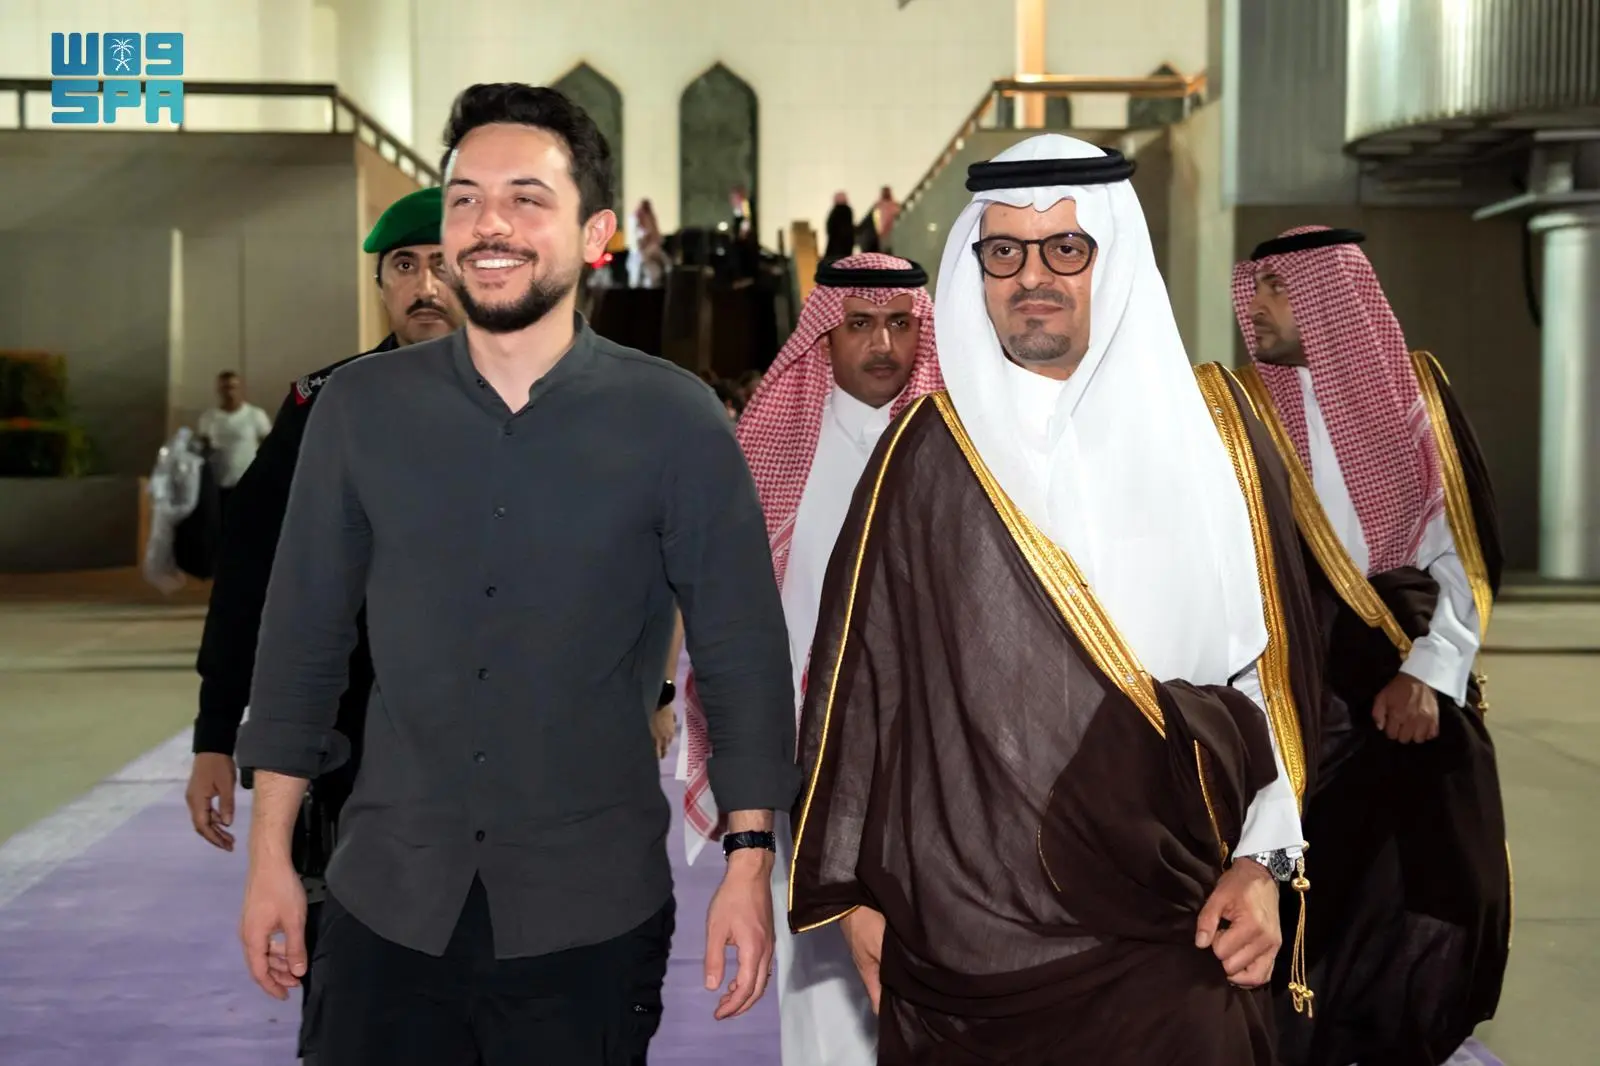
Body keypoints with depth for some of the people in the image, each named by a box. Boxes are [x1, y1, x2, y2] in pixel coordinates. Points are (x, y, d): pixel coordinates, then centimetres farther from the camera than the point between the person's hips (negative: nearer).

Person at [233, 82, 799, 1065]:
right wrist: (271, 856, 6)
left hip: (590, 917, -2)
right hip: (386, 908, 2)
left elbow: (743, 651, -3)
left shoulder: (675, 420, -6)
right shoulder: (360, 410, 1)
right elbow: (303, 640, 6)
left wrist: (750, 862, -5)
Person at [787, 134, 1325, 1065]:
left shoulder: (1211, 428, 3)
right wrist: (854, 887, 2)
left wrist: (1265, 859, 0)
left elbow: (1274, 658, 5)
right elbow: (860, 673, 1)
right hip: (969, 931, 0)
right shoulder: (929, 454, -1)